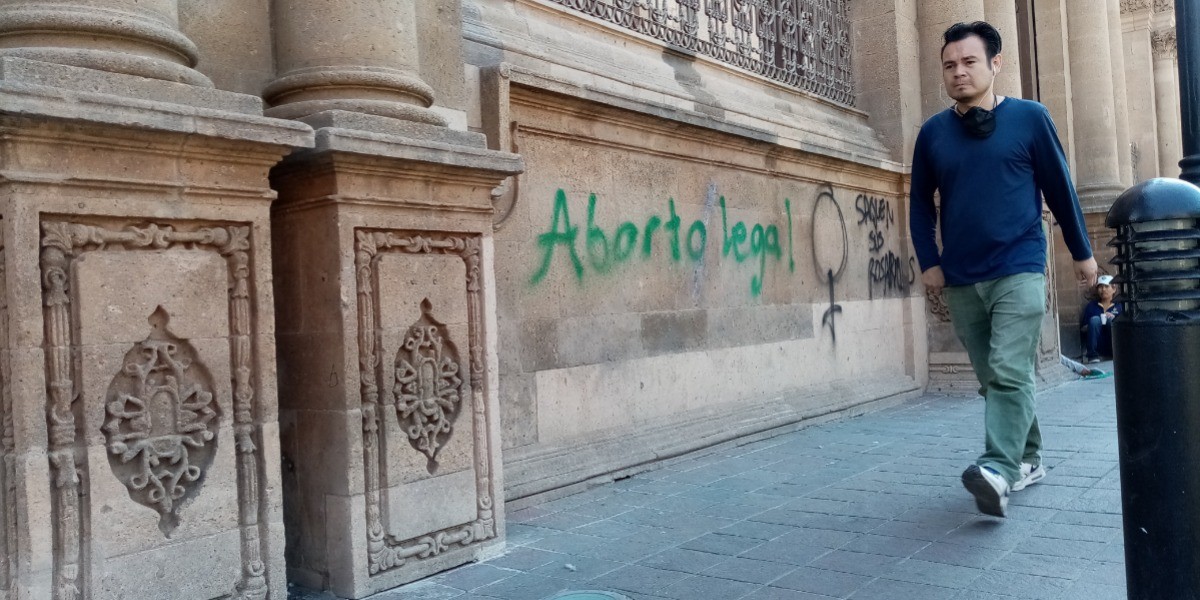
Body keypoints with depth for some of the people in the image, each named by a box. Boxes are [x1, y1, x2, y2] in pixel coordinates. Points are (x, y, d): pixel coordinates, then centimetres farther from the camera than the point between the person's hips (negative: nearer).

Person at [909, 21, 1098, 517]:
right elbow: (920, 202, 13)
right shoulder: (933, 133, 5)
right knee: (991, 379, 11)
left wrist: (1081, 251, 11)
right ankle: (1028, 460, 27)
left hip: (1019, 270, -3)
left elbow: (1059, 188, 6)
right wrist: (928, 261, 5)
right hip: (961, 280, 4)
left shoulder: (1029, 117, -1)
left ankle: (999, 470, -22)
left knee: (1009, 373, -17)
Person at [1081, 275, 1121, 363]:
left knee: (1111, 319, -23)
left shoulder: (1119, 306, 10)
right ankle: (1092, 355, -26)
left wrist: (1114, 318, -16)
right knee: (1095, 319, -24)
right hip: (1098, 347, 1)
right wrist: (1094, 326, -12)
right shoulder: (1091, 306, 12)